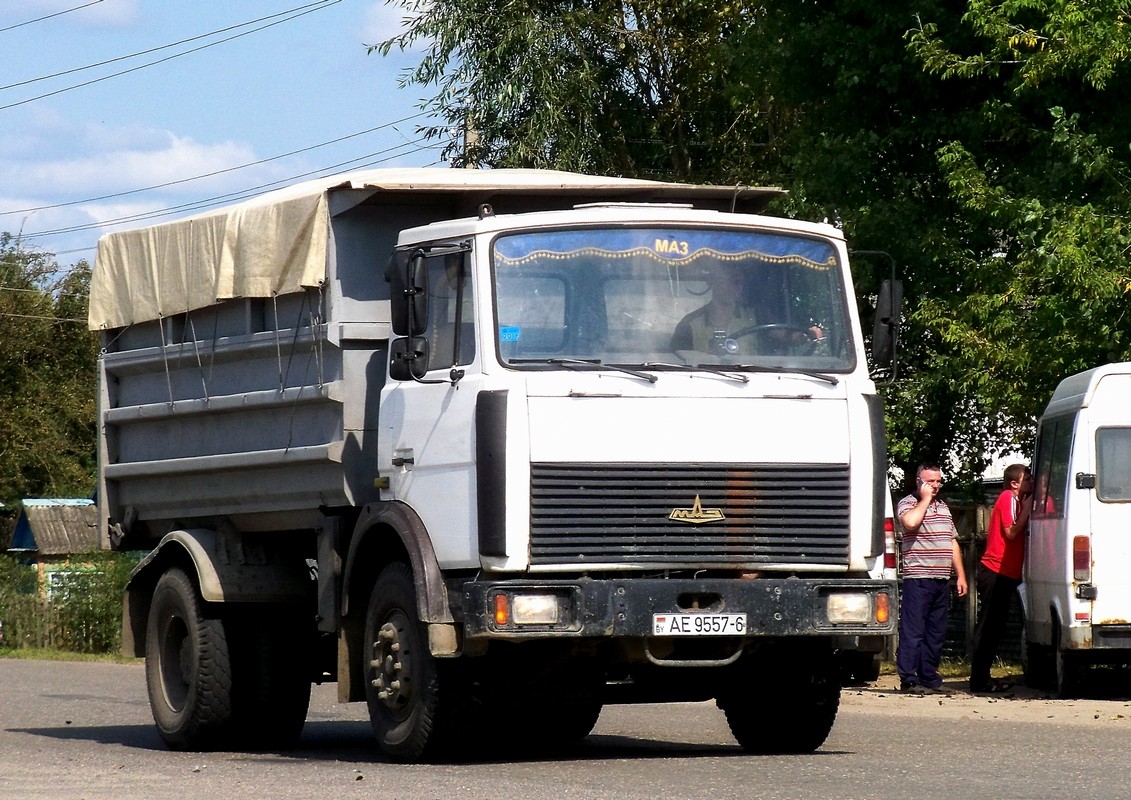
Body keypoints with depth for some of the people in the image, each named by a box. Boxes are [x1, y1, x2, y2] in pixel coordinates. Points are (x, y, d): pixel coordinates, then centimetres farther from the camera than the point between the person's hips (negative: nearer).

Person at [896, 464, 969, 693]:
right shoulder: (908, 503, -1)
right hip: (918, 579, -7)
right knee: (913, 631, -8)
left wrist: (960, 575, 18)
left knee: (936, 633, 8)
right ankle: (908, 680, -9)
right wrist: (925, 499, -11)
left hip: (942, 580, 7)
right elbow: (910, 522, -26)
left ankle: (929, 678, 13)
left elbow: (953, 543, 24)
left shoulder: (943, 506, 21)